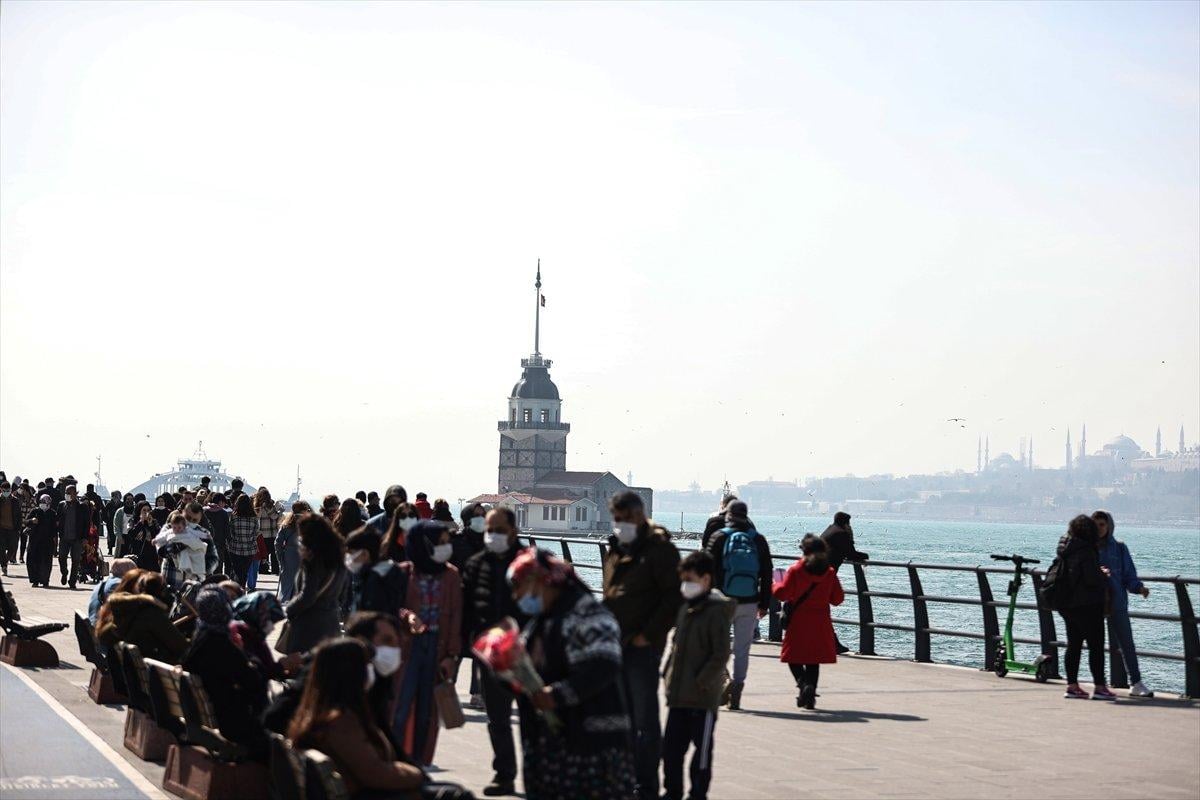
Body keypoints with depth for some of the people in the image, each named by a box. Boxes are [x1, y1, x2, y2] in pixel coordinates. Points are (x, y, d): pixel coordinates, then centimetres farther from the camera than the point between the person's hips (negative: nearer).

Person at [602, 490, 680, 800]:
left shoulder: (659, 549, -8)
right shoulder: (616, 549, 16)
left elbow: (674, 597, -13)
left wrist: (648, 634, -15)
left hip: (642, 647, -8)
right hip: (614, 644, 8)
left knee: (644, 719, -3)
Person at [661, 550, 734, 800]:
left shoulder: (715, 612, -14)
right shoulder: (685, 608, 11)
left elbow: (721, 654, -17)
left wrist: (703, 681, -17)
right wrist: (668, 673, 11)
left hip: (703, 696, -8)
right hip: (678, 694, 8)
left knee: (702, 746, 4)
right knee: (671, 744, 12)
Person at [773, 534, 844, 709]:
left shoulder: (795, 570, -9)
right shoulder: (830, 573, 0)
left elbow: (782, 593, -11)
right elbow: (838, 598, 3)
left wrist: (775, 585, 11)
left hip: (798, 622, -3)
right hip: (820, 623, 3)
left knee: (794, 657, 7)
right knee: (814, 660, 13)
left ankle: (804, 684, -20)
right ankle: (810, 698, 10)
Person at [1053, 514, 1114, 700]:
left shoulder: (1065, 549, 9)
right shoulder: (1086, 551, -17)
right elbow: (1093, 579, -22)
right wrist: (1104, 577, 1)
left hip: (1067, 604, 8)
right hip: (1087, 604, -8)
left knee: (1074, 644, 11)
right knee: (1096, 645, -2)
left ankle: (1072, 686, 12)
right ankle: (1099, 687, -2)